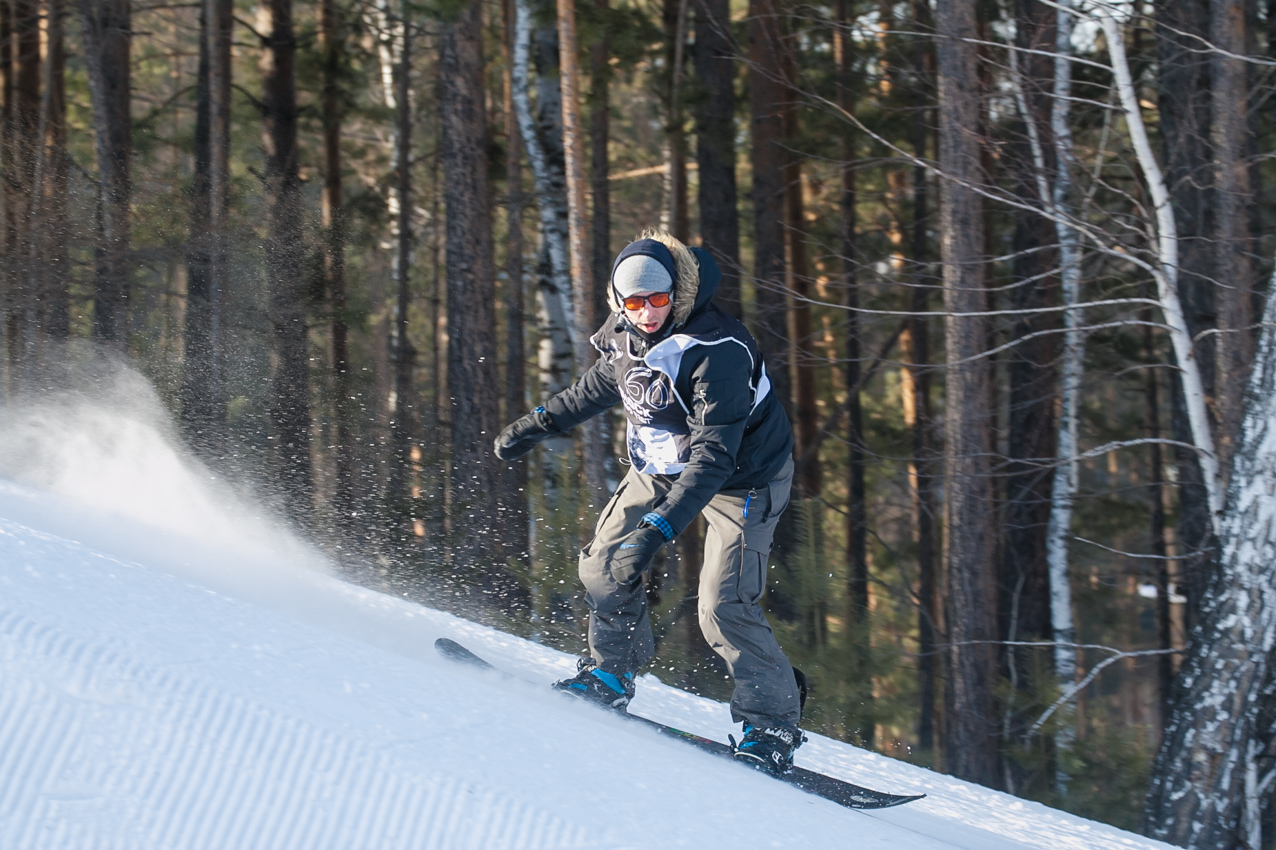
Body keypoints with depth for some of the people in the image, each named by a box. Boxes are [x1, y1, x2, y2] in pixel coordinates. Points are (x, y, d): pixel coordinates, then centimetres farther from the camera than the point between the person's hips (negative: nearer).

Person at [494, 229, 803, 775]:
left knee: (724, 609, -15)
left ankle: (773, 730, -3)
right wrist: (539, 424, 18)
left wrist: (658, 529, -46)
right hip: (661, 466, 8)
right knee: (604, 564, 2)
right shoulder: (626, 333, -11)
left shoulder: (718, 353, -34)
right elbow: (602, 385, 14)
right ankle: (609, 678, 22)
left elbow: (712, 457, -39)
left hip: (741, 479, -7)